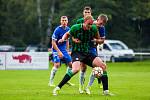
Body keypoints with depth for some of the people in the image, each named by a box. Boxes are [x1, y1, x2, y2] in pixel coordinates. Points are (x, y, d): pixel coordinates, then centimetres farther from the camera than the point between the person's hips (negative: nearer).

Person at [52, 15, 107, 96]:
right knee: (76, 69, -33)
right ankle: (57, 88, -27)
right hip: (76, 52, -5)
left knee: (103, 66, -6)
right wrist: (63, 39, -13)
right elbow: (67, 34, 8)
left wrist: (96, 40, -9)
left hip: (87, 53, 5)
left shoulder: (93, 29, 0)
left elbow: (99, 40, 15)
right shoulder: (75, 28, -11)